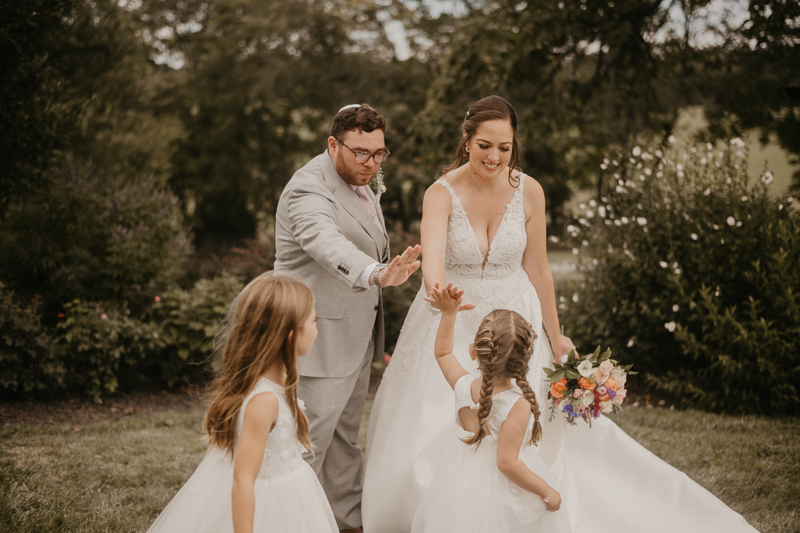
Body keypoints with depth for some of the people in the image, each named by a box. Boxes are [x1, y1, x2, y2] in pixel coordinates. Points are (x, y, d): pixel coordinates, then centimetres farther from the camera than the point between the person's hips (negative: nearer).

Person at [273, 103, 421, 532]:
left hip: (354, 337, 10)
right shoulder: (310, 189, -22)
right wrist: (377, 274, -59)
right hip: (320, 341, -10)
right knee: (308, 444, -4)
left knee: (345, 437, 20)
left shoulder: (358, 182, 10)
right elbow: (327, 244, -43)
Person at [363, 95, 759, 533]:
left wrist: (555, 337, 5)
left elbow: (537, 270, 1)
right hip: (450, 325, -1)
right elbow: (433, 255, -33)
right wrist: (437, 292, -55)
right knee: (434, 440, 0)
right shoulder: (442, 193, -14)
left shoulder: (528, 192, -7)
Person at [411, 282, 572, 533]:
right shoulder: (518, 405, -26)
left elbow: (443, 352, 12)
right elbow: (507, 462, -27)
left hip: (463, 482, 6)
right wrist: (546, 491, -17)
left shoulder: (463, 386, -10)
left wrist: (449, 313, 13)